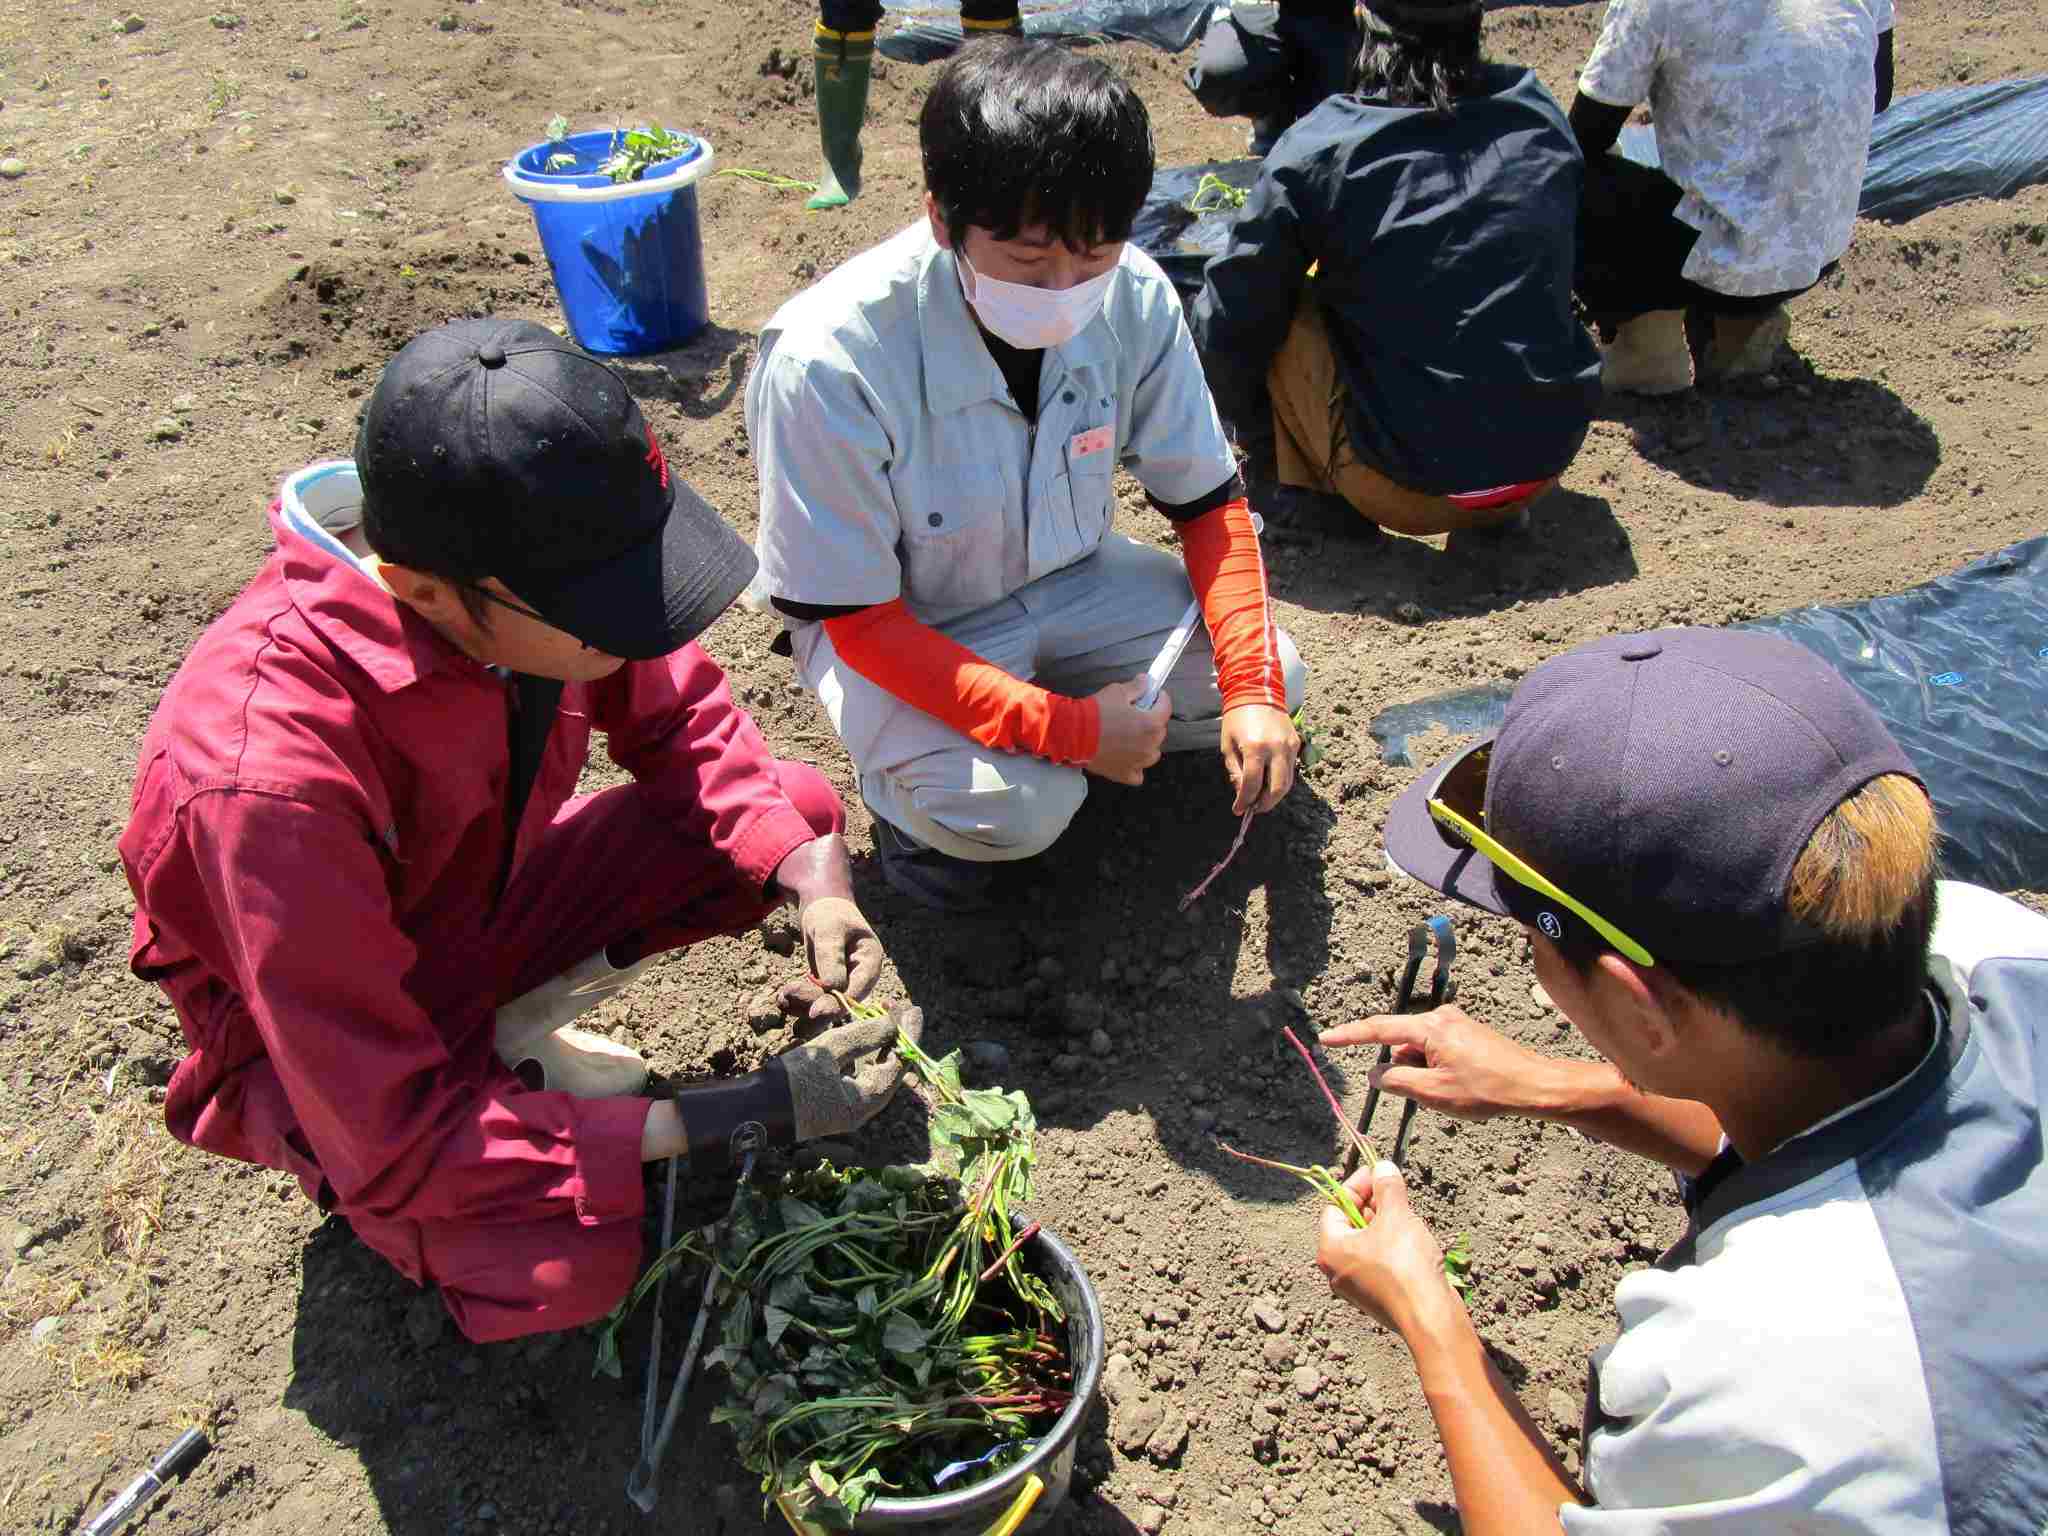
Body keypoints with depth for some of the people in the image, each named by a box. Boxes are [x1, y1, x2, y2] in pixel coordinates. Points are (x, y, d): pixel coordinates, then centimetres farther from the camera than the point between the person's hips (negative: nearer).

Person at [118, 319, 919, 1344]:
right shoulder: (271, 774, -39)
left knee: (802, 811, -7)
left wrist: (810, 878, -20)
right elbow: (392, 1136, -33)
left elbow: (678, 720, -3)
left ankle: (510, 1026, 0)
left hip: (485, 904, 6)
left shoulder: (539, 559, -23)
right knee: (566, 1266, -31)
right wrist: (735, 1124, -34)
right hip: (314, 1044, -5)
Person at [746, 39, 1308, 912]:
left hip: (1071, 580, 5)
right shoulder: (829, 359, -31)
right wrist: (1068, 729, -30)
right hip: (897, 623, -5)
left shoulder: (1133, 296, -18)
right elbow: (855, 618, -24)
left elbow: (1206, 502, -5)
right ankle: (908, 778, 5)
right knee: (1012, 808, -30)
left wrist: (1253, 688, -18)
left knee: (1276, 680, -9)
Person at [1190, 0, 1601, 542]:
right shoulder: (1540, 113, 4)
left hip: (1409, 488, -4)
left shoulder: (1317, 147, -9)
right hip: (1552, 453, 4)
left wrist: (1260, 444, 16)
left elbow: (1227, 327, -2)